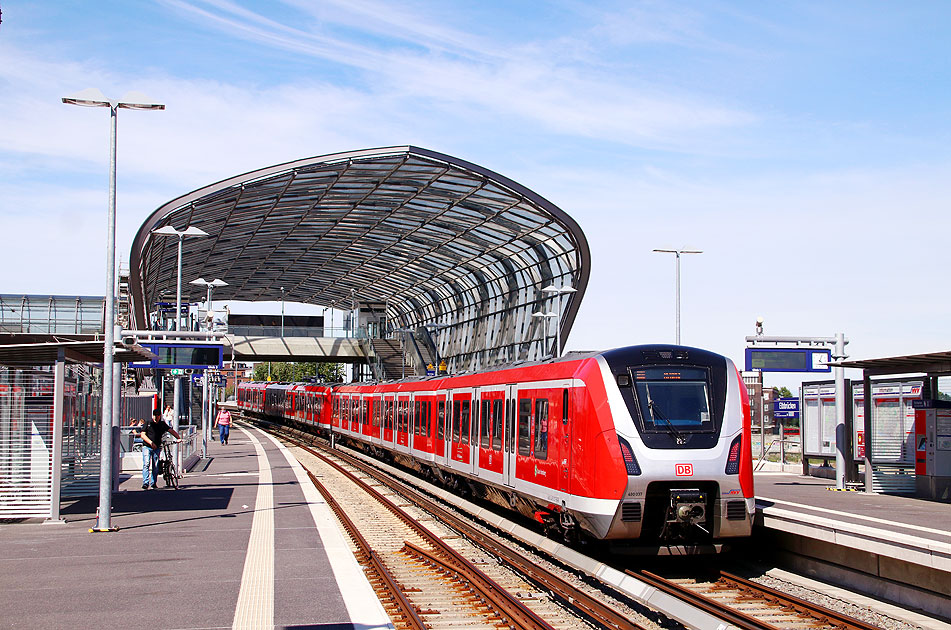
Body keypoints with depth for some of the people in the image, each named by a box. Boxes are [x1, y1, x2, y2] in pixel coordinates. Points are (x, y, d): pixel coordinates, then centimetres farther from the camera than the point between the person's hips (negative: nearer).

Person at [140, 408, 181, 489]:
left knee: (155, 467, 2)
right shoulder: (148, 423, 2)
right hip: (147, 447, -3)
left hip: (157, 448, 3)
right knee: (146, 464, -15)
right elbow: (142, 435, -3)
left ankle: (152, 484, 10)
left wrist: (178, 438, -13)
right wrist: (151, 442, -15)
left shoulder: (162, 424, 10)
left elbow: (171, 430, 3)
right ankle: (145, 483, -19)